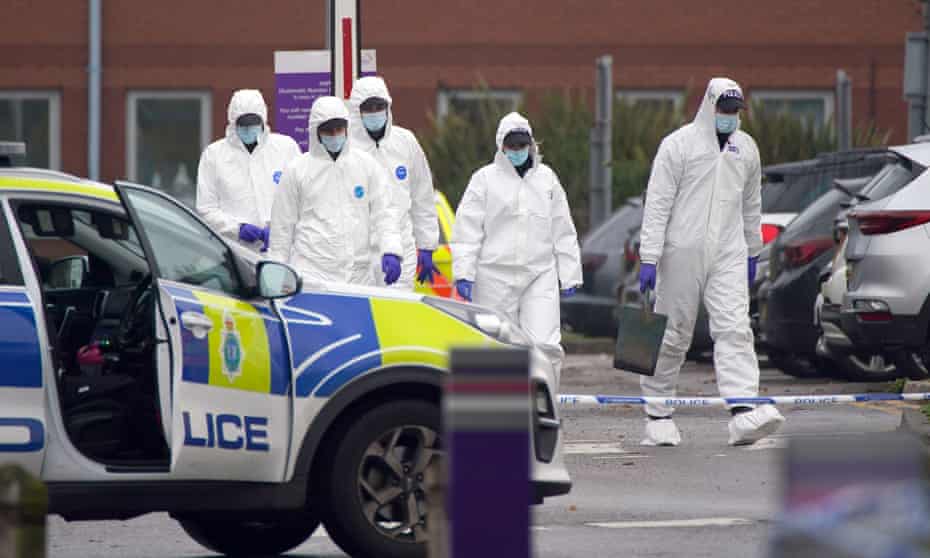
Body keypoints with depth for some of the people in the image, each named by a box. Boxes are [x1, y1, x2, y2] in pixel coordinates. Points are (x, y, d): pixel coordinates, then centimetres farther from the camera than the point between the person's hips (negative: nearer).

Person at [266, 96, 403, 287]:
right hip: (310, 275, -3)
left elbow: (383, 213, 7)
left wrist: (391, 251, -8)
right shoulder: (296, 170, 5)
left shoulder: (367, 165, 10)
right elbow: (282, 226, 8)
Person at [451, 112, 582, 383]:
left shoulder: (546, 178, 11)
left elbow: (563, 231, 15)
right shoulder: (485, 179, 2)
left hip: (540, 275, 2)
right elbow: (467, 231, -1)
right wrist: (464, 273, -10)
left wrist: (570, 274, 11)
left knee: (545, 345, -11)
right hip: (495, 276, -2)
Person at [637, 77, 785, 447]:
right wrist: (649, 258, -13)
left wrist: (752, 252, 26)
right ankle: (658, 415, 14)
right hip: (682, 252, -3)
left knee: (734, 328, -12)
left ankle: (743, 414, -24)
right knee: (672, 336, 2)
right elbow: (658, 203, -8)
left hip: (728, 254, 3)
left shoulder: (746, 148, 11)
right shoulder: (679, 144, -4)